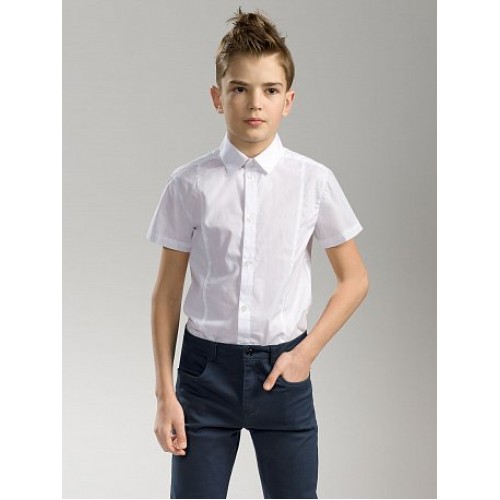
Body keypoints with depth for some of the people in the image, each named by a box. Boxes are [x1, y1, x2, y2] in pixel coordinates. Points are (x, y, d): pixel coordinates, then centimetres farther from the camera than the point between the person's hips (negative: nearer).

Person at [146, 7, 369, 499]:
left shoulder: (314, 181, -4)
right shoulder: (189, 185, -5)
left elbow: (354, 280, 6)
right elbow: (167, 291, 1)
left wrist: (306, 351, -4)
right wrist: (165, 393, -1)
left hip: (283, 369, 0)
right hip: (206, 366, 0)